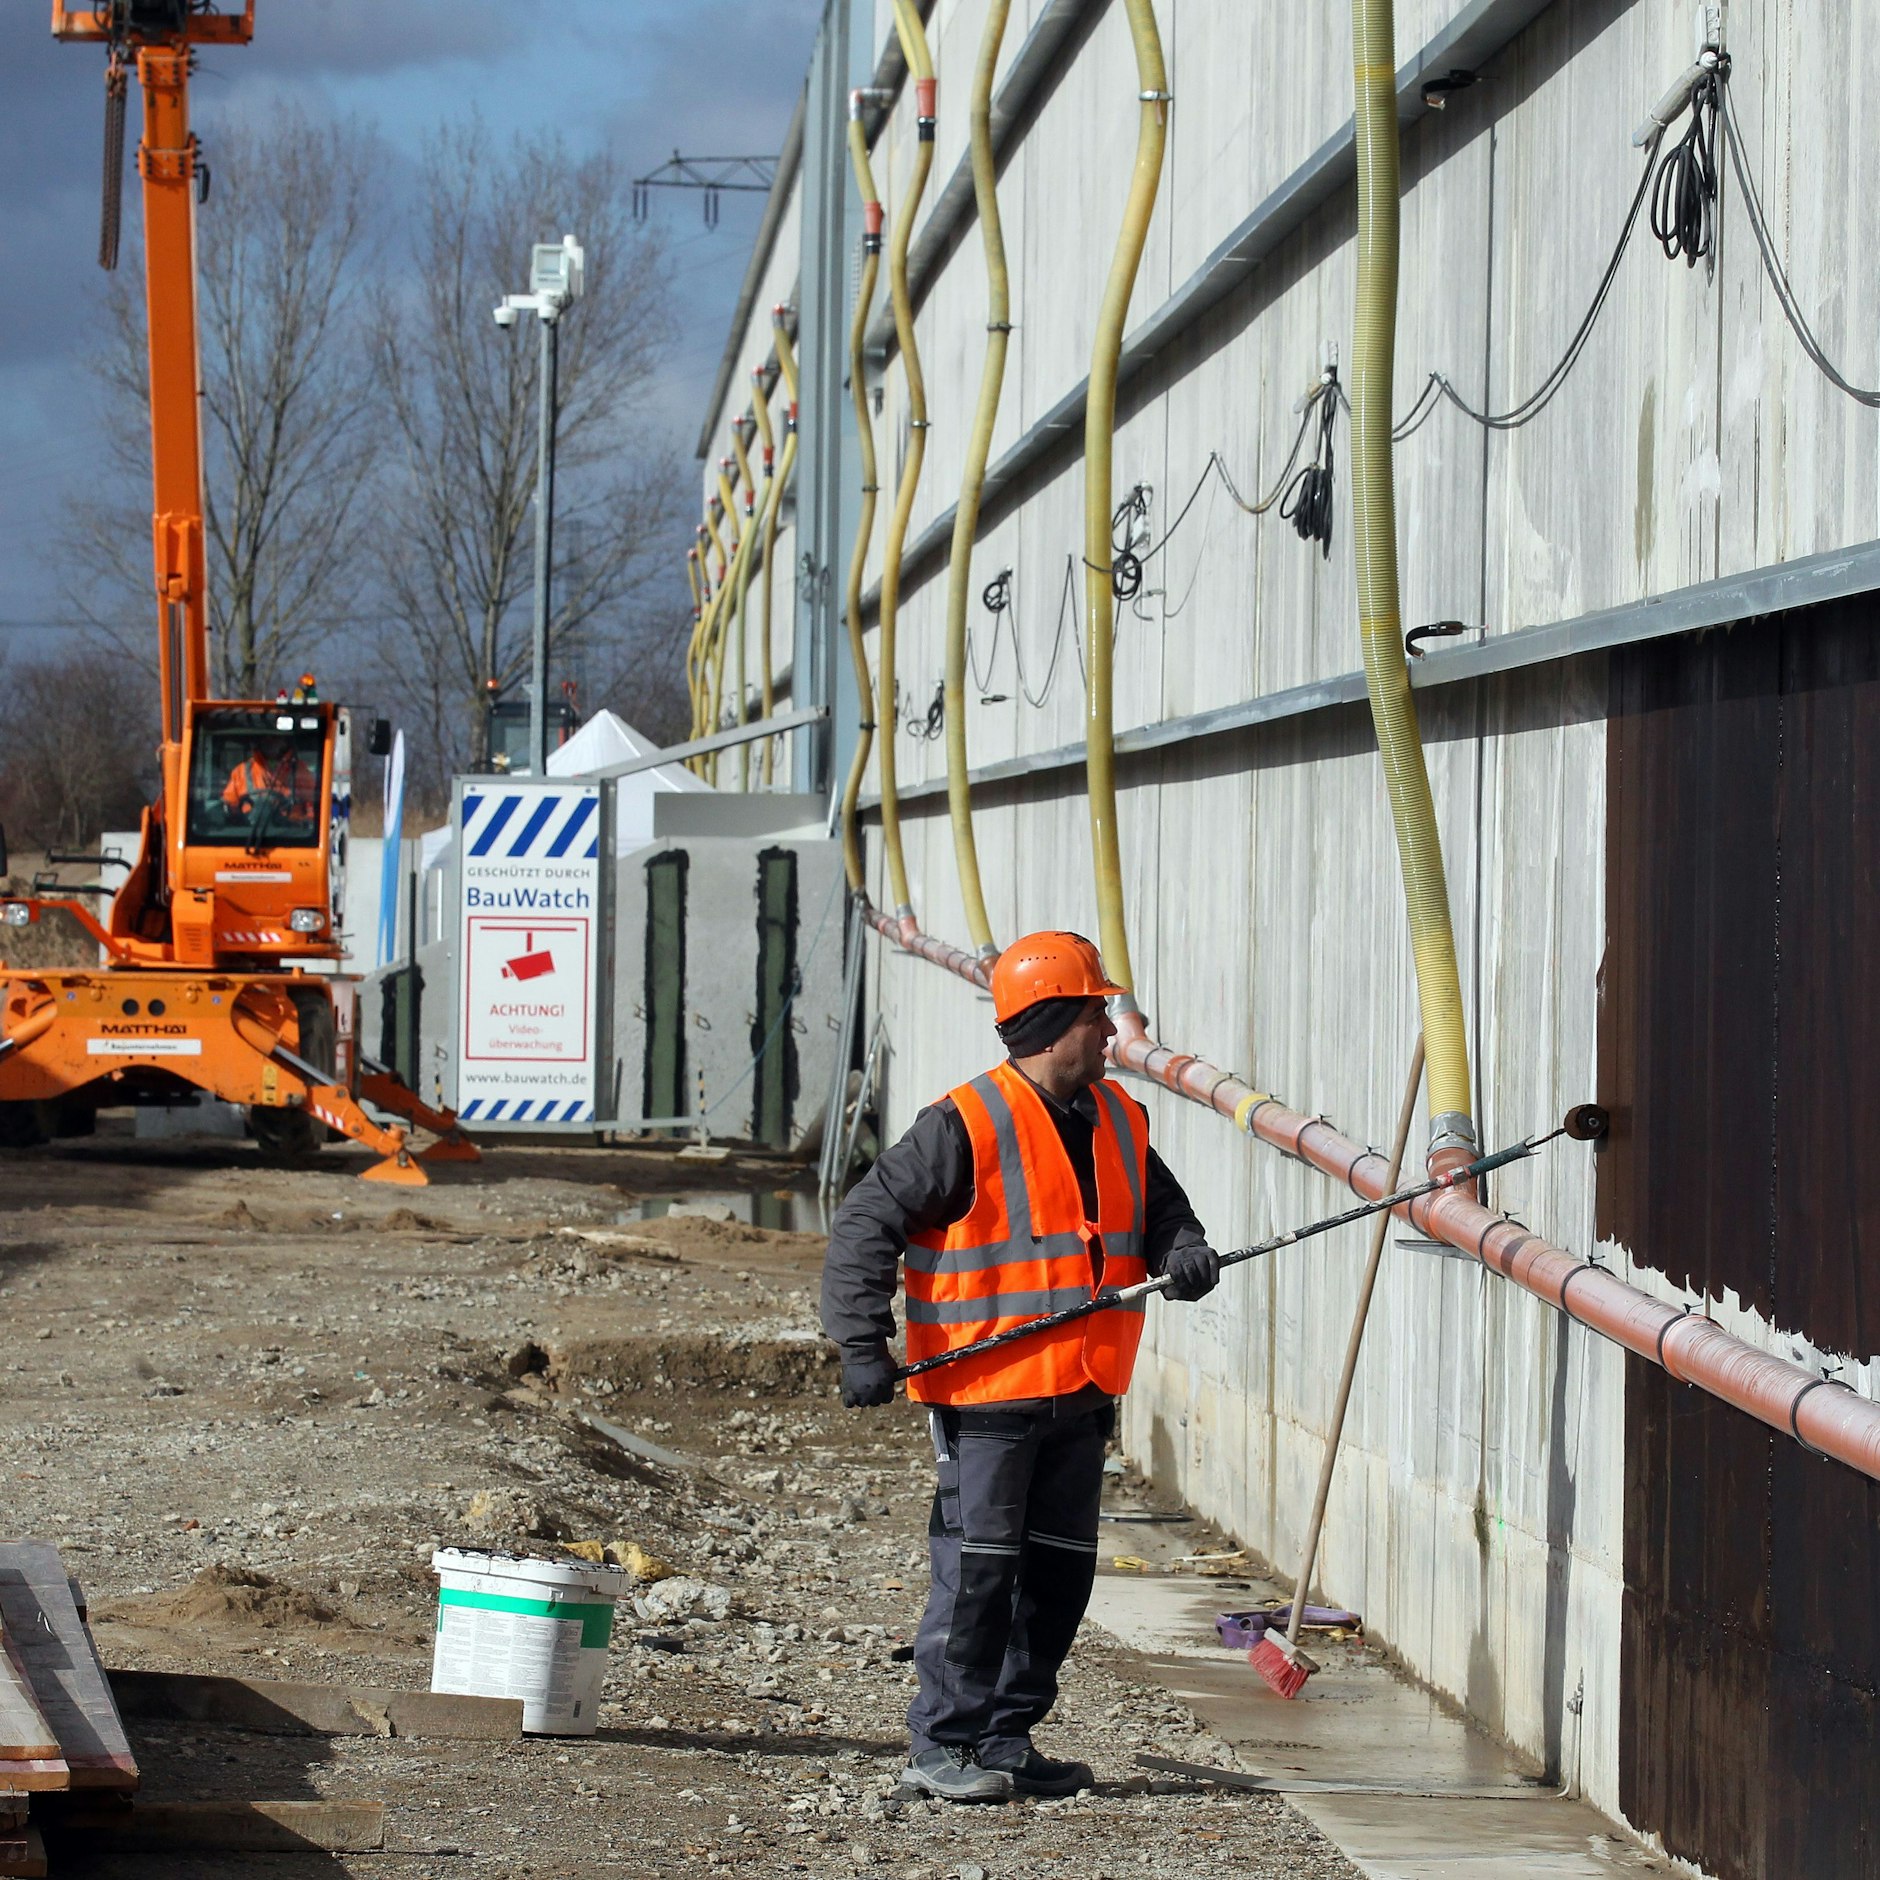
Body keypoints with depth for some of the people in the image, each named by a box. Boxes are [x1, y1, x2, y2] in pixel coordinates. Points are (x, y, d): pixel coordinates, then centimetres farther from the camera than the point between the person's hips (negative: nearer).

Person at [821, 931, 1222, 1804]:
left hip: (1080, 1397, 7)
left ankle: (1007, 1740, 21)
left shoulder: (1118, 1120, 10)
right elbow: (865, 1224, -12)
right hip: (986, 1392, -7)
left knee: (1060, 1570, 10)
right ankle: (942, 1746, 4)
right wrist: (863, 1346, -18)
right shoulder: (966, 1127, -13)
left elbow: (1159, 1207, 21)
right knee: (976, 1569, -6)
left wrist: (1183, 1252, -3)